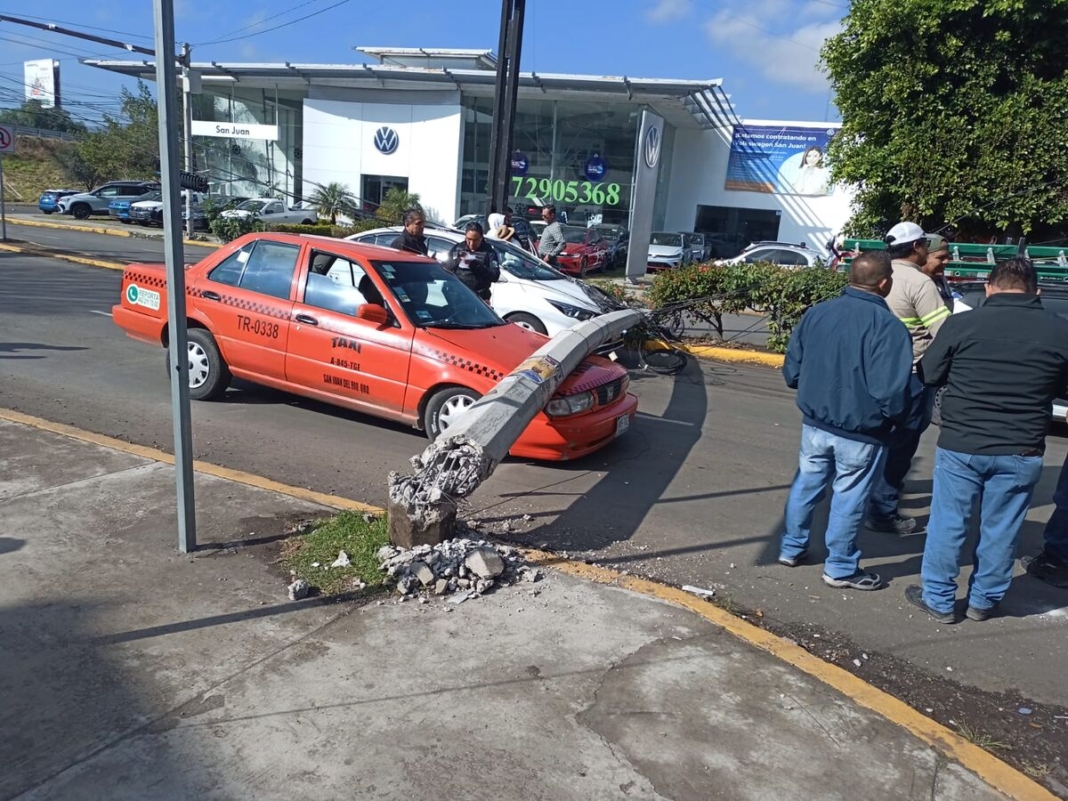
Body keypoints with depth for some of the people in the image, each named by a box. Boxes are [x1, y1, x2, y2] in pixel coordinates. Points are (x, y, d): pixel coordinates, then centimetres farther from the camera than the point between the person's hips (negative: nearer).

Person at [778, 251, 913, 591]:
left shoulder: (816, 312, -3)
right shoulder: (888, 326, -19)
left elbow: (791, 371, 3)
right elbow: (890, 393, -23)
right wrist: (897, 419, -1)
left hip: (815, 423, 5)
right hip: (861, 433, -4)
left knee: (806, 485, 20)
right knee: (848, 498, 9)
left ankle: (791, 548, 33)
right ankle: (840, 568, 24)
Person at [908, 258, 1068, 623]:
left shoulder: (962, 323, -9)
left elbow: (929, 375, 0)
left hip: (961, 445, -2)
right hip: (1021, 452, 2)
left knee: (948, 524, 10)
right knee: (1001, 530, 15)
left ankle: (938, 599, 21)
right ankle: (983, 600, 28)